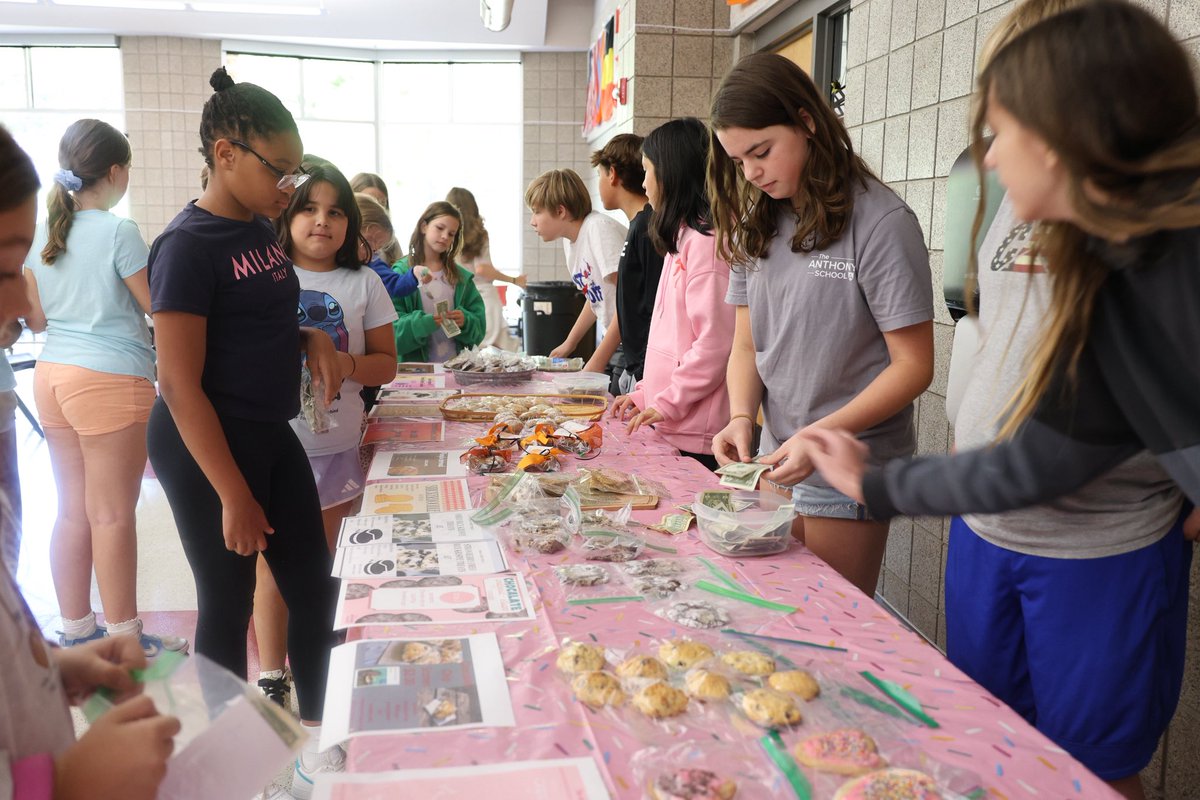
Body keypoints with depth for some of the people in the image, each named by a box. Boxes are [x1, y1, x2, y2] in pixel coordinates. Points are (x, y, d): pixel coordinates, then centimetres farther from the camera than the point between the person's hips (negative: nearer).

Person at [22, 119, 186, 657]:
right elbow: (159, 306, -6)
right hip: (111, 378, -7)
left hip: (52, 374, 7)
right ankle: (125, 639, 11)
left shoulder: (42, 233, 8)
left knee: (73, 511, 14)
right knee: (112, 516, 0)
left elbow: (34, 318, 13)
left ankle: (76, 631, 25)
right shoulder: (119, 232, -12)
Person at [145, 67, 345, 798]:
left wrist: (314, 341, -1)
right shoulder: (189, 246, -18)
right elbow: (180, 383, -20)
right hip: (206, 446, -8)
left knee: (316, 588, 13)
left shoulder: (262, 230, 6)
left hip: (272, 435, 8)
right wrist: (234, 495, -20)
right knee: (229, 605, 7)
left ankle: (314, 737, 32)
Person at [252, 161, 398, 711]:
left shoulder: (363, 284, 4)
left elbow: (386, 363, 5)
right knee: (273, 566, 5)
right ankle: (270, 675, 21)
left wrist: (346, 363, -16)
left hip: (336, 447, 2)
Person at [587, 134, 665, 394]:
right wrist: (593, 366, 22)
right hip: (633, 370, 9)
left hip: (650, 374, -9)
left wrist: (645, 383, -20)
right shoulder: (637, 226, 15)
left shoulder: (649, 227, -15)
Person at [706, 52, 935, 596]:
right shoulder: (757, 225, 6)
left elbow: (913, 366, -14)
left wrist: (822, 435, -24)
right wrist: (742, 417, -10)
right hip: (775, 460, 6)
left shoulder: (880, 222, -14)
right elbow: (746, 344, 8)